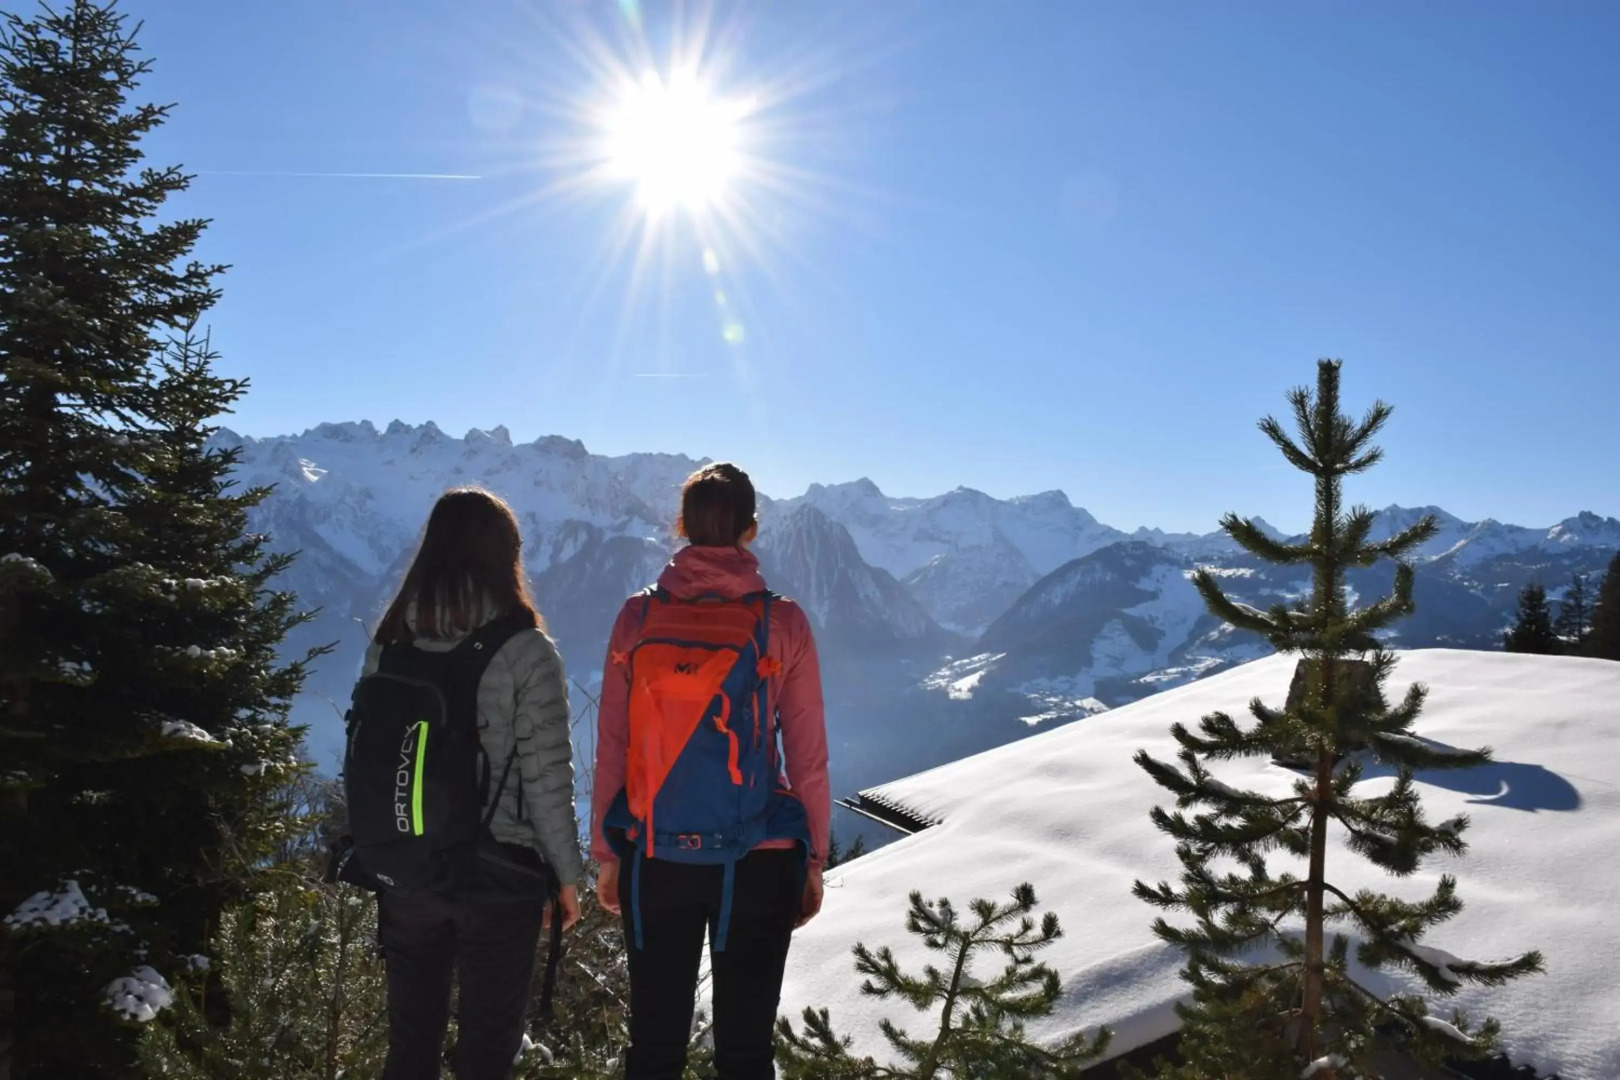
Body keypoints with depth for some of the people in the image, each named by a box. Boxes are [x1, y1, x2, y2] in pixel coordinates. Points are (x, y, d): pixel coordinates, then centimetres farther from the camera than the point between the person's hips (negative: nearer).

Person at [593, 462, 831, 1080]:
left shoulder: (638, 617, -4)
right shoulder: (781, 622, -8)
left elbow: (611, 749, 0)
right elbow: (807, 756, -5)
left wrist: (606, 853, 10)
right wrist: (814, 858, 6)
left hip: (655, 858, 2)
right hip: (758, 862, -1)